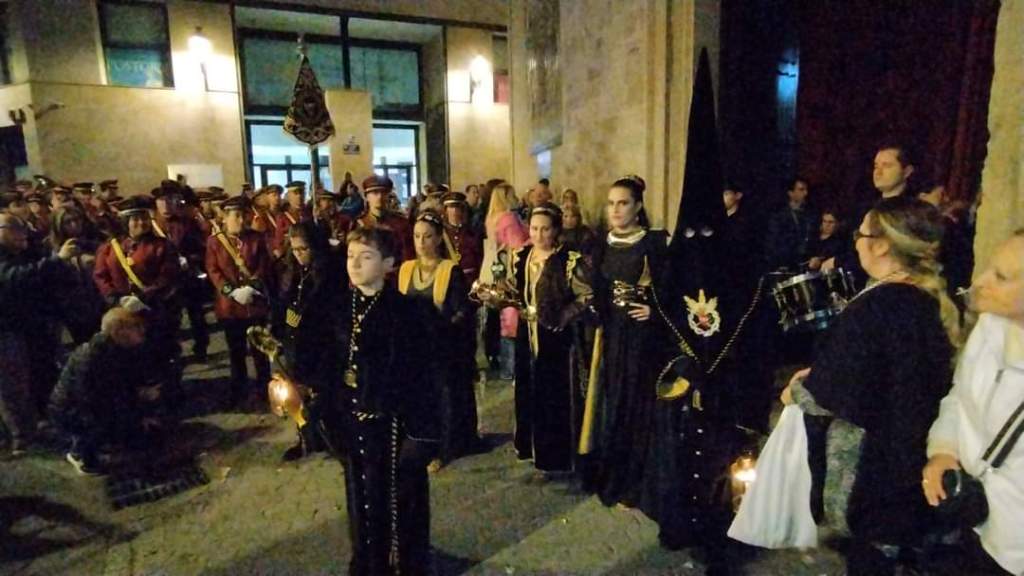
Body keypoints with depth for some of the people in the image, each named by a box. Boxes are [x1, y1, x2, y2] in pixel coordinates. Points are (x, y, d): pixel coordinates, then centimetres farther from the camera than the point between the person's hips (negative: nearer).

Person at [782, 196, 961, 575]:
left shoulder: (876, 306, -27)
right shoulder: (932, 299, 0)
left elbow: (833, 392, -22)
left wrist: (796, 392, -3)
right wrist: (817, 372, 7)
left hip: (872, 453, -7)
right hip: (910, 445, 7)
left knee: (867, 545, 13)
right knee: (882, 540, 24)